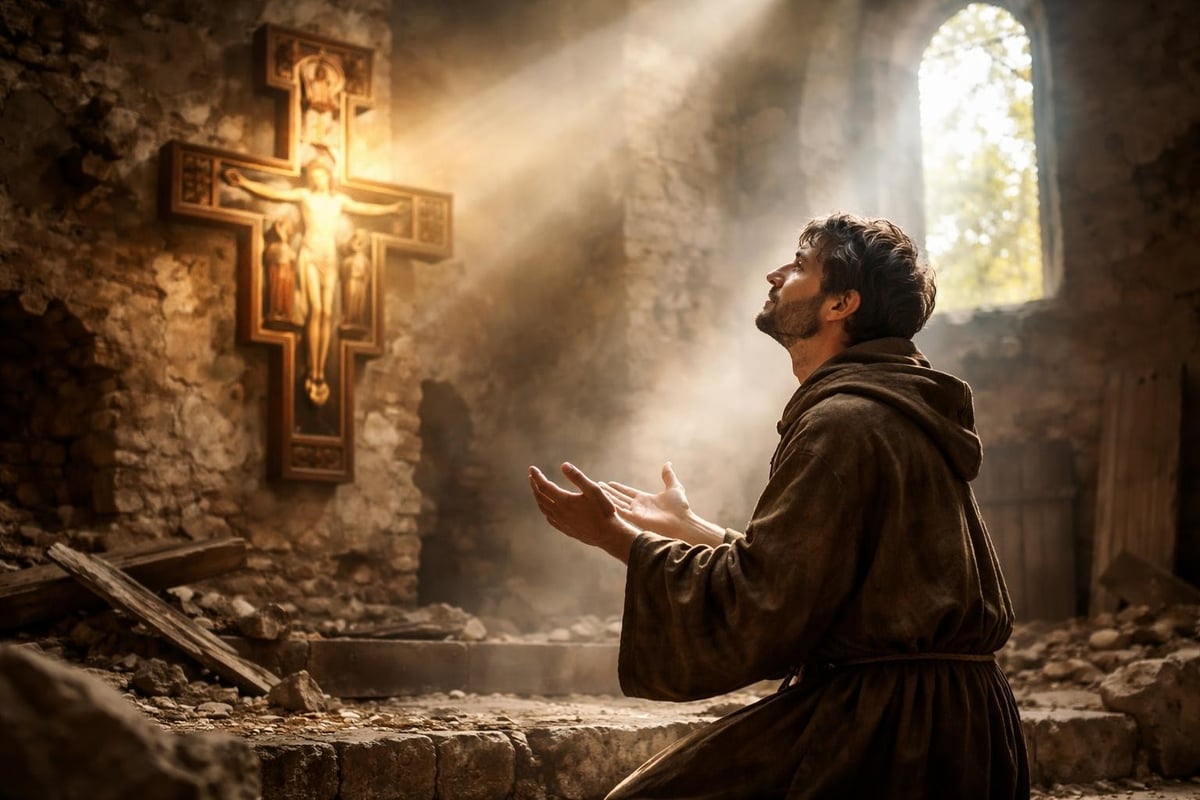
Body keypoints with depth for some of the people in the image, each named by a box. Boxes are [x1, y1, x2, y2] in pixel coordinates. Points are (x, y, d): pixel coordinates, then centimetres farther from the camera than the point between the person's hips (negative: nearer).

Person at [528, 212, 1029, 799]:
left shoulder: (842, 424, -16)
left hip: (884, 738, -10)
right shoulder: (896, 412, 16)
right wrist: (687, 529, 25)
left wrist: (615, 535, -11)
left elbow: (750, 616, -20)